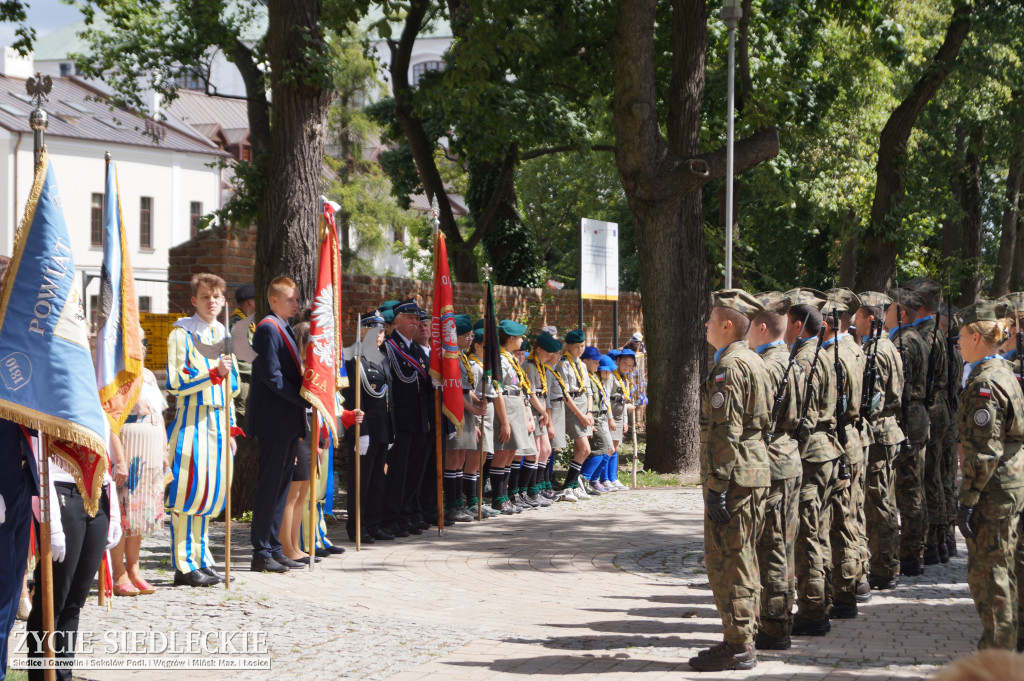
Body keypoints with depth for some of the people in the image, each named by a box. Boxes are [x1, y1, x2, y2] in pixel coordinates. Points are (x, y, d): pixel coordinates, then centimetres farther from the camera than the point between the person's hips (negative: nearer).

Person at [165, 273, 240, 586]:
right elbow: (175, 384, -11)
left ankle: (201, 559, 15)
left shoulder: (223, 334, 15)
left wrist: (230, 428, 17)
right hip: (192, 419, -7)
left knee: (212, 490, 7)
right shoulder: (182, 334, -4)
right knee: (189, 490, -9)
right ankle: (184, 565, -5)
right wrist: (213, 373, -20)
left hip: (217, 420, 7)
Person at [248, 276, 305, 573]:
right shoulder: (268, 328, -12)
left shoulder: (285, 329, 19)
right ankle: (261, 552, -4)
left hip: (288, 422, 10)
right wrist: (305, 400, -17)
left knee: (281, 485, 11)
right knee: (269, 486, -7)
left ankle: (274, 548, 16)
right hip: (273, 421, -10)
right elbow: (271, 376, -19)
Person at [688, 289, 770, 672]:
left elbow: (726, 431, -20)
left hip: (734, 478, -10)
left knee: (727, 561, -6)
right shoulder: (754, 363, 16)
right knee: (740, 560, 15)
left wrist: (716, 488, -20)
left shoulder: (729, 367, -15)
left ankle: (737, 647, -4)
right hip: (755, 474, 10)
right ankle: (742, 639, 21)